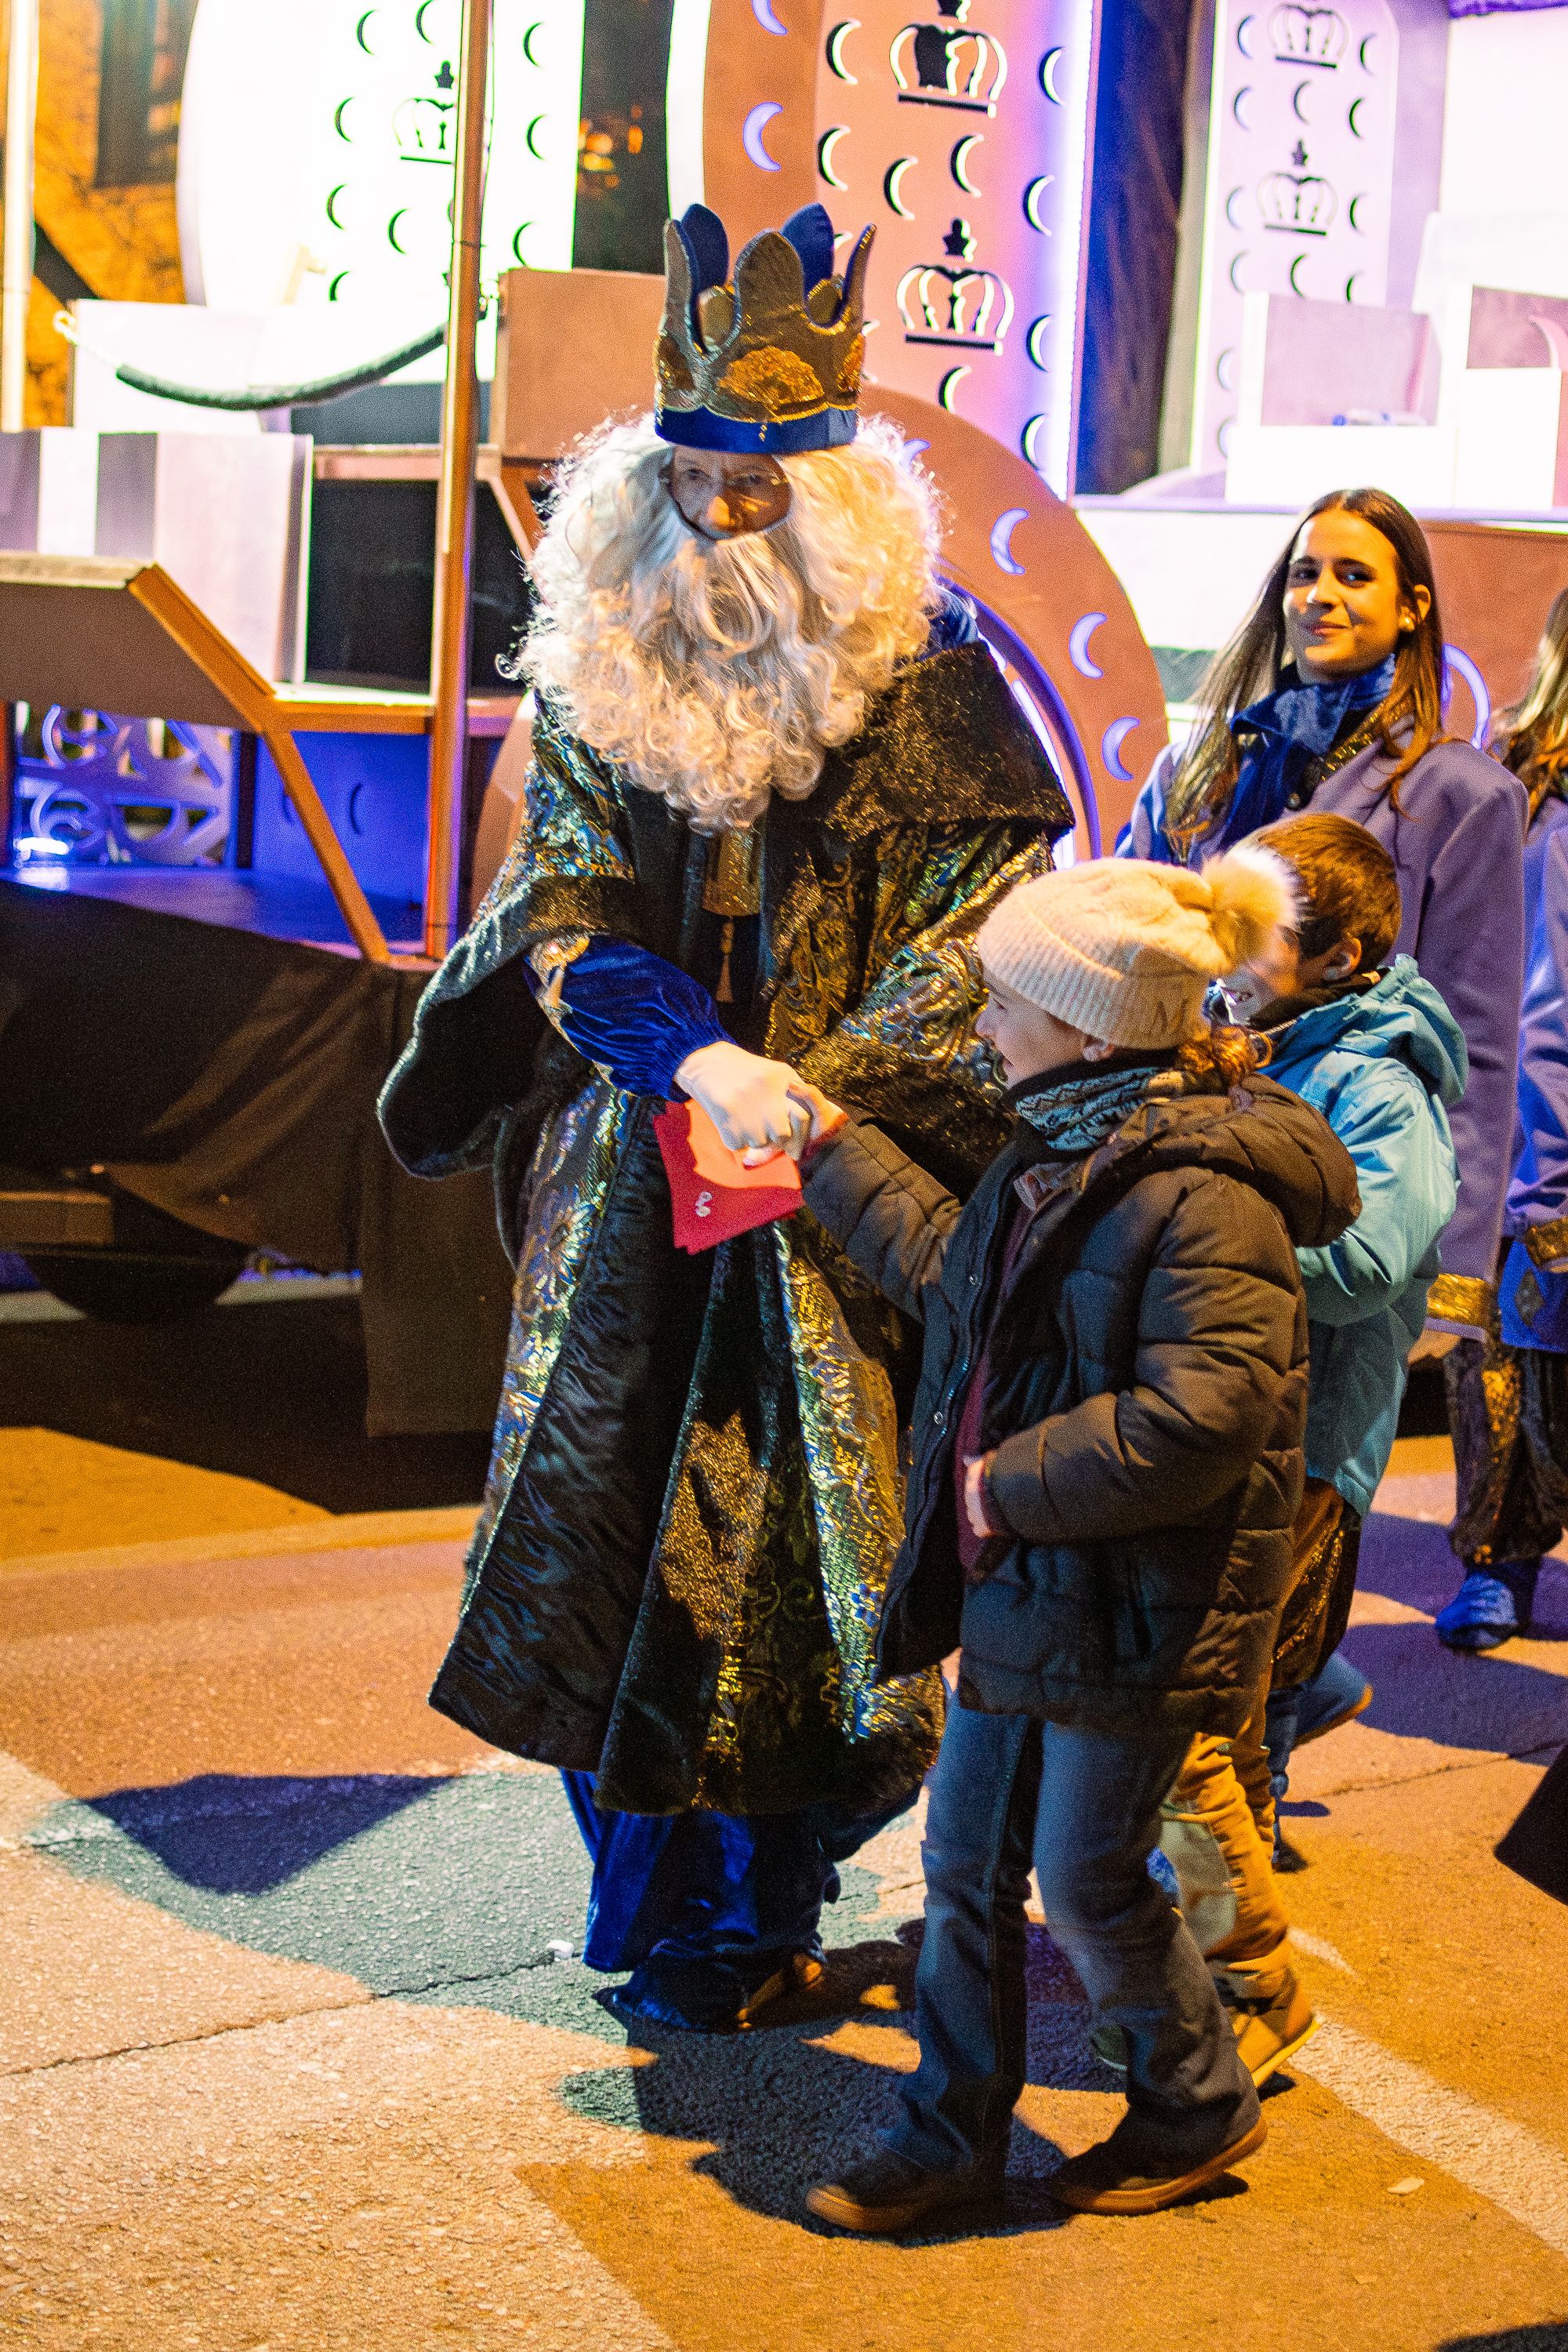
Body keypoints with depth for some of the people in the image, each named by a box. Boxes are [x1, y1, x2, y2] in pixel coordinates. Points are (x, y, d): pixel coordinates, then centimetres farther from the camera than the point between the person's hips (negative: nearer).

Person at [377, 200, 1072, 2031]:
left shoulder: (930, 689, -5)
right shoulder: (598, 677, 4)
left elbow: (982, 932, -9)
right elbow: (571, 910, -5)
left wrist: (814, 1094, -21)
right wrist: (696, 1059, -23)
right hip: (629, 1187, 3)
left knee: (789, 1552, 1)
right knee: (605, 1522, 9)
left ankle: (745, 1919, 20)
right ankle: (649, 1888, 29)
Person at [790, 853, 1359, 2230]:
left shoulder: (1204, 1194, -23)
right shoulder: (1064, 1150, 9)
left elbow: (1200, 1418, -29)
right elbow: (954, 1275, 26)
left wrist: (1012, 1484, -21)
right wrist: (835, 1153, 28)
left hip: (1134, 1615, -9)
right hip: (1026, 1585, 9)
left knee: (1088, 1883, 4)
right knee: (966, 1860, 13)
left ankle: (1201, 2108, 29)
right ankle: (951, 2139, 26)